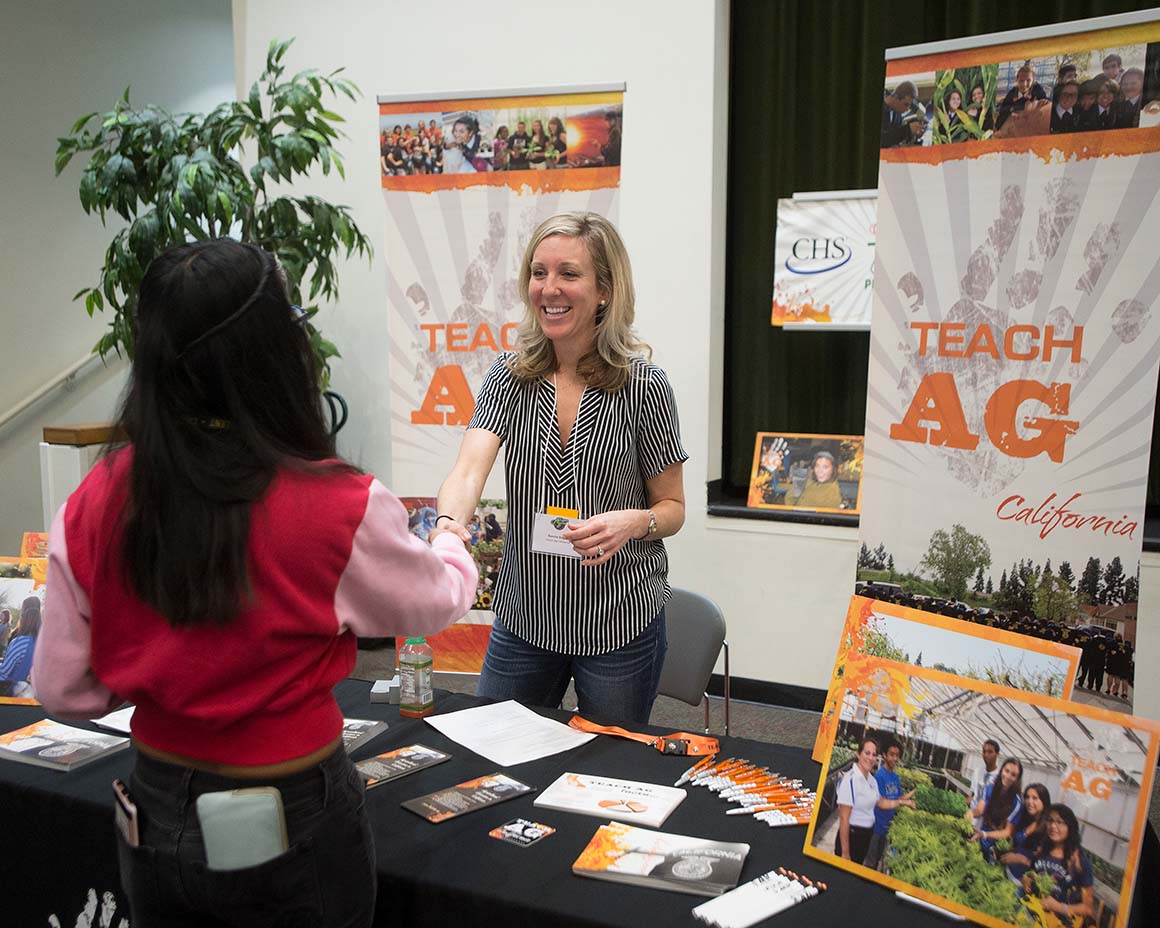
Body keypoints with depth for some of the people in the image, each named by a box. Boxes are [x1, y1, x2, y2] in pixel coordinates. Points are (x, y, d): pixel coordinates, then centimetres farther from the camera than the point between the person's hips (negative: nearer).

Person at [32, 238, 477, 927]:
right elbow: (436, 604, -4)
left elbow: (64, 689, -3)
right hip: (294, 821, -3)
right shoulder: (339, 509, -25)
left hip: (157, 816, 3)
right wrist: (453, 546, 17)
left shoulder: (94, 505, -14)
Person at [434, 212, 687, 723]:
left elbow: (672, 508, -2)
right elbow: (469, 469, -18)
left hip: (620, 625, -2)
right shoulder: (510, 377, -3)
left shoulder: (643, 385, -11)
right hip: (523, 619, 3)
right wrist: (450, 521, -39)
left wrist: (633, 522, -23)